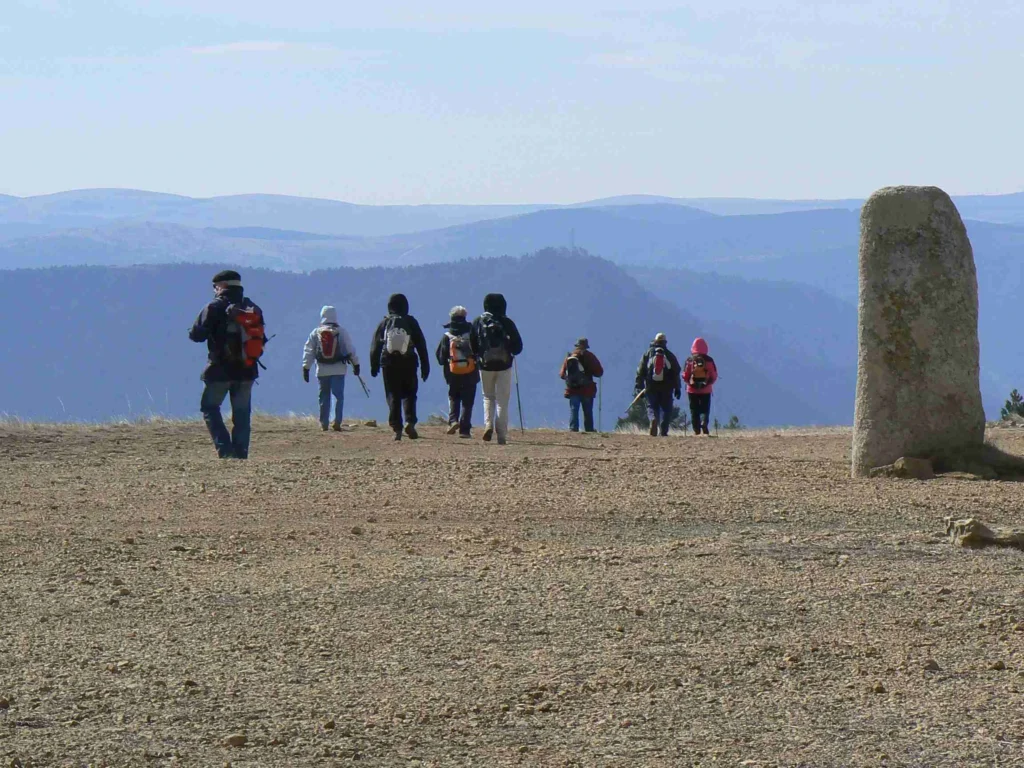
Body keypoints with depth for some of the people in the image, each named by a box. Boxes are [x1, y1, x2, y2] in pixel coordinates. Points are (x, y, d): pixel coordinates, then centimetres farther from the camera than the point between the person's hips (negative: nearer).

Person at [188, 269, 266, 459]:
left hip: (220, 370, -5)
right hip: (247, 371, 5)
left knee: (210, 408, 6)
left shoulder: (215, 307, -9)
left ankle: (225, 449, -8)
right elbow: (261, 340, 12)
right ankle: (240, 452, 6)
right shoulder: (254, 310, 8)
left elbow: (197, 335, -10)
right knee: (242, 413, 12)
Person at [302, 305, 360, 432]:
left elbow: (308, 351, 3)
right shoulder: (341, 332, -1)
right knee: (339, 395, -2)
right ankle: (337, 421, -16)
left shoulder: (316, 332, 3)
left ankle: (324, 423, 13)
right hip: (339, 369, -2)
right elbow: (350, 349, 2)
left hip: (322, 370, 2)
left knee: (324, 397, 10)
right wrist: (356, 364, 13)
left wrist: (306, 368, 7)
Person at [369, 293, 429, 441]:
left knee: (393, 397, 5)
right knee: (409, 395, 8)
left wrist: (374, 366, 11)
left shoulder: (384, 323, 3)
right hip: (408, 364, 0)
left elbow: (375, 346, 4)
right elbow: (421, 345, 2)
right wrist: (425, 366, 7)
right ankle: (410, 422, -13)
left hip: (389, 365, 0)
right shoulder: (411, 322, 1)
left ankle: (397, 428, -1)